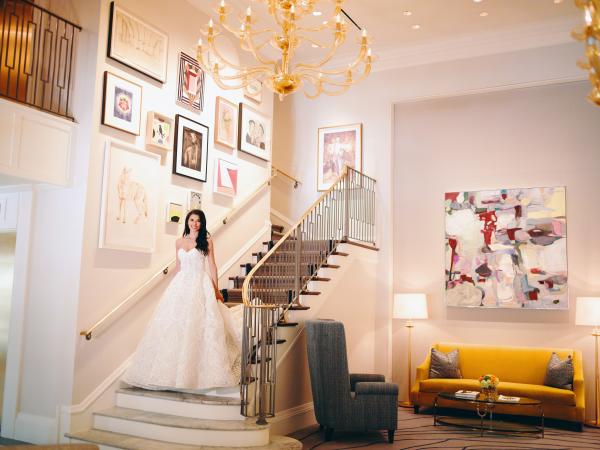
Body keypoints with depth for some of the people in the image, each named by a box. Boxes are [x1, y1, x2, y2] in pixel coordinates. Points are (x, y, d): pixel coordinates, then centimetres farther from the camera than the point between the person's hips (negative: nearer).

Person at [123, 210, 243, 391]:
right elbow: (178, 267, 17)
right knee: (174, 326, 1)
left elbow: (212, 266, 1)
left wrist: (216, 290, -3)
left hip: (199, 286, -4)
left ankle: (196, 372, 2)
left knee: (196, 325, -7)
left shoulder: (206, 242, 2)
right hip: (181, 285, 4)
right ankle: (174, 371, 10)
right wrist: (175, 287, 15)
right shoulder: (179, 242, 12)